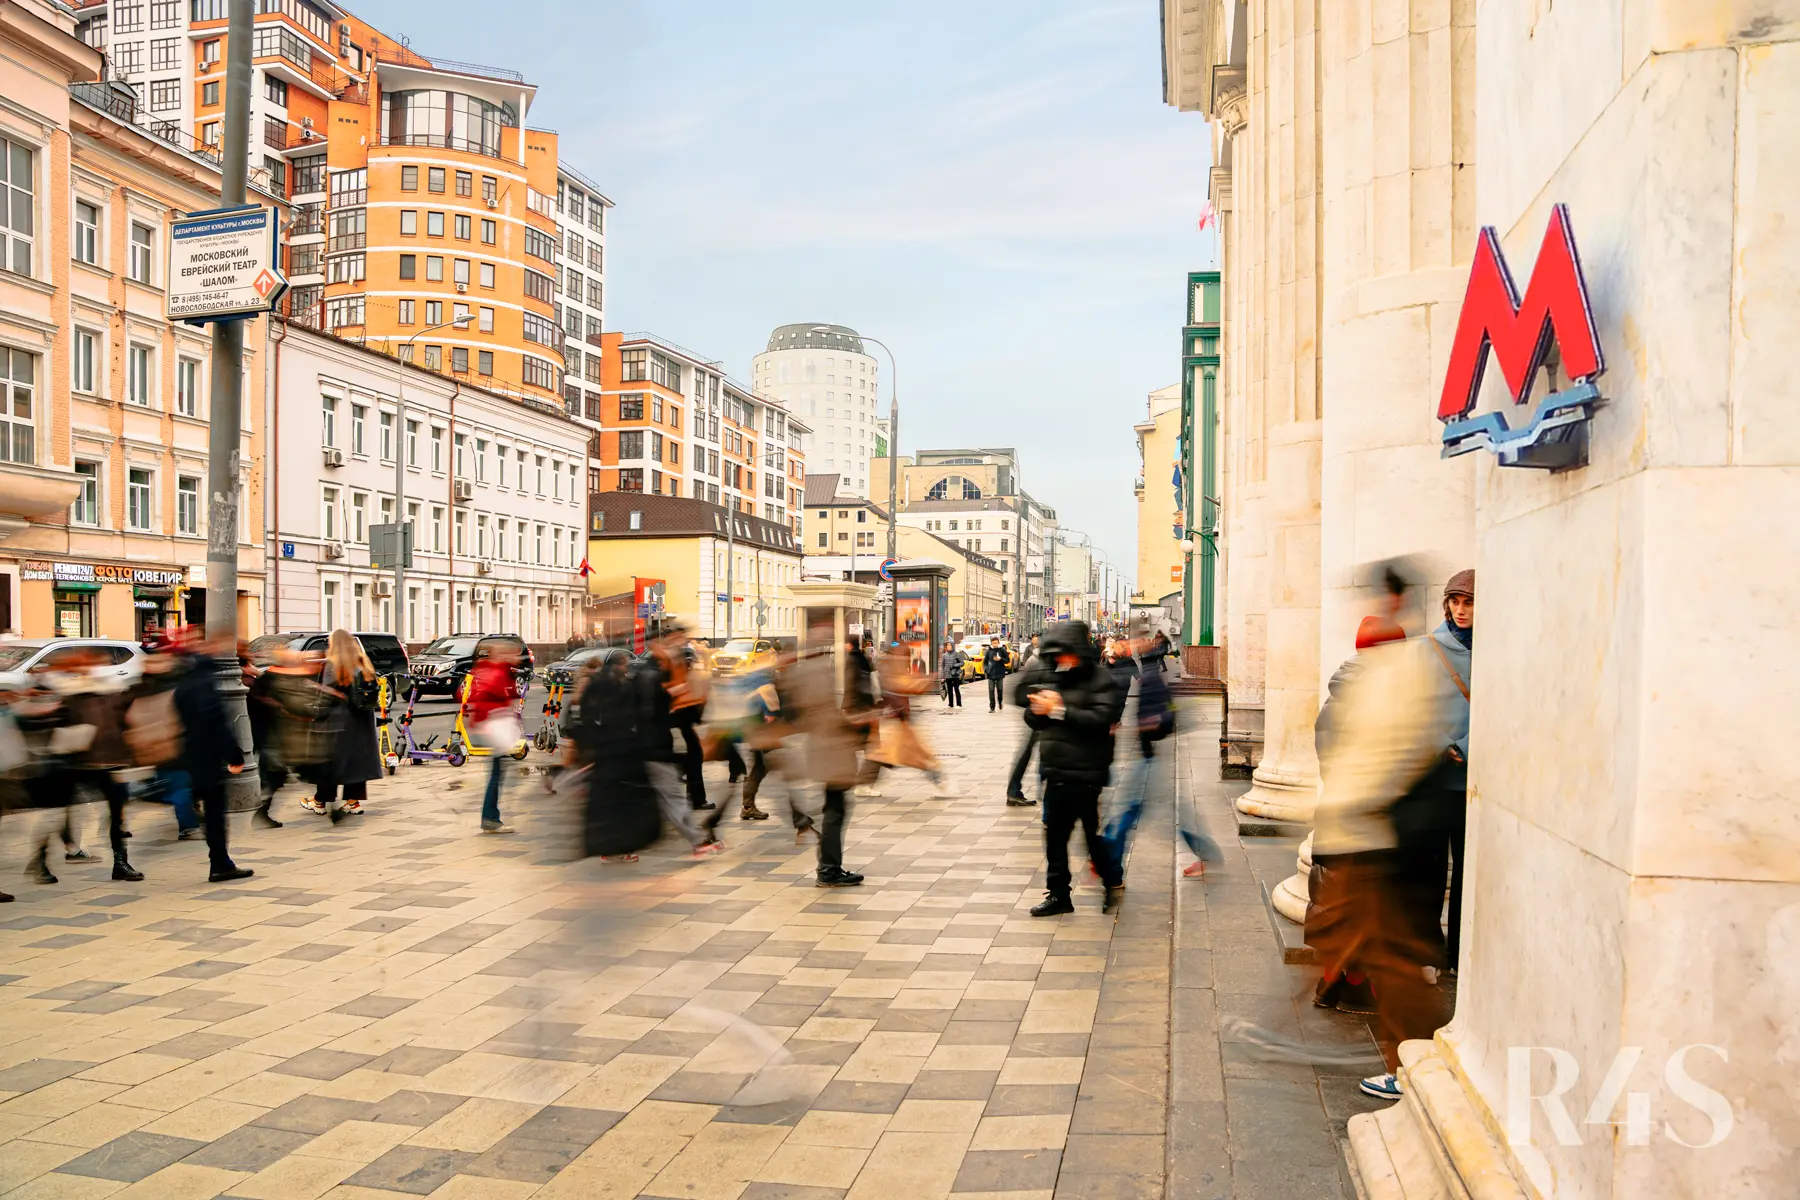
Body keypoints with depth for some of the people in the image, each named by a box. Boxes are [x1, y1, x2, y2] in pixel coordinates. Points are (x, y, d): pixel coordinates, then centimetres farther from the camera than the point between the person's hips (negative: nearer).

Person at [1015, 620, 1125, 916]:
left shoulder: (1100, 679, -8)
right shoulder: (1051, 676, 11)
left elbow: (1102, 719, -22)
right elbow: (1032, 719, 15)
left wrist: (1059, 711, -22)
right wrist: (1038, 709, -9)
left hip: (1086, 773, -6)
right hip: (1055, 772, 6)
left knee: (1094, 833, 2)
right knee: (1055, 834, 9)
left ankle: (1114, 883, 25)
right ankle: (1058, 894, 19)